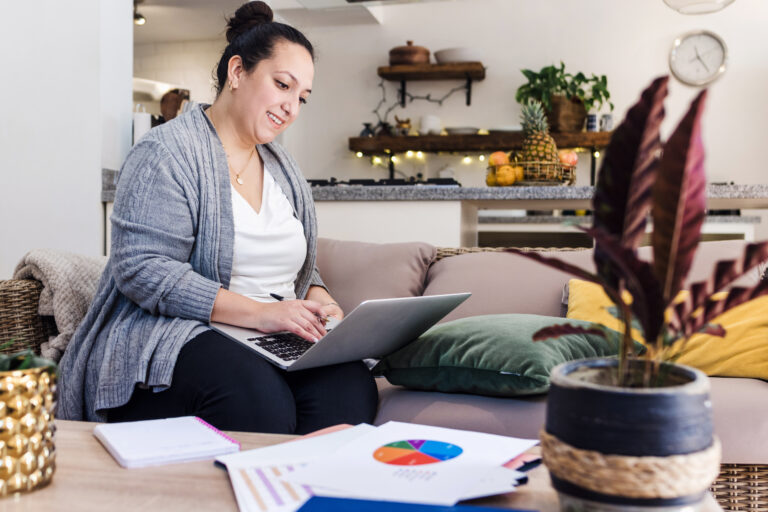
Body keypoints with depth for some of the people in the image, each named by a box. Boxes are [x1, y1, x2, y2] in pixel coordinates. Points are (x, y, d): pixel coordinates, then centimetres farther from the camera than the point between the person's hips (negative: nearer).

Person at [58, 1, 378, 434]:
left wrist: (318, 299, 0)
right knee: (259, 396, -39)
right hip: (169, 336, -6)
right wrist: (256, 311, -23)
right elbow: (142, 269, -16)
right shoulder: (167, 153, -5)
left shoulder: (283, 168, 20)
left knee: (351, 384, -28)